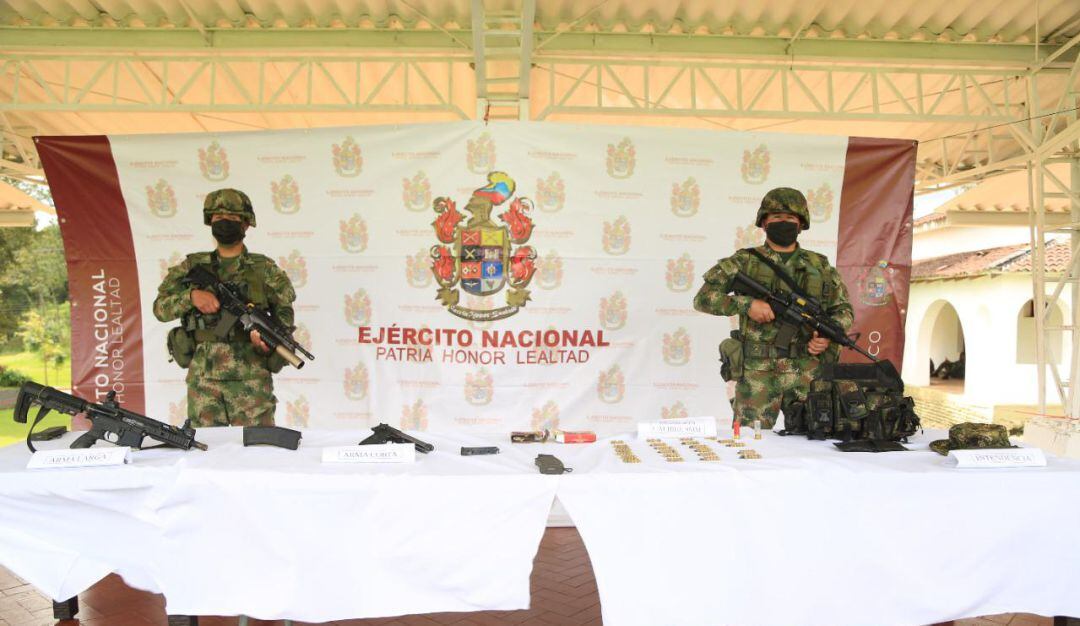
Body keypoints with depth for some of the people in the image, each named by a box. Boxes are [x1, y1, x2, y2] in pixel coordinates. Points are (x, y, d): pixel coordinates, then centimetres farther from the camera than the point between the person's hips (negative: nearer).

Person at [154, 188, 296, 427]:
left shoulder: (264, 268, 5)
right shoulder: (193, 266, 10)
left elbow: (284, 312, 7)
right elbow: (160, 308, 7)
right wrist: (191, 296, -11)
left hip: (251, 378, -2)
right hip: (203, 376, 2)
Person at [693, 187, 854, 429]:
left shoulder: (820, 266, 11)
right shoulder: (744, 262, 3)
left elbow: (844, 309, 17)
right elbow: (703, 298, -3)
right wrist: (746, 304, -17)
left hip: (807, 372, 2)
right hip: (757, 372, -2)